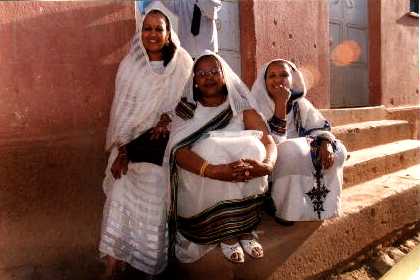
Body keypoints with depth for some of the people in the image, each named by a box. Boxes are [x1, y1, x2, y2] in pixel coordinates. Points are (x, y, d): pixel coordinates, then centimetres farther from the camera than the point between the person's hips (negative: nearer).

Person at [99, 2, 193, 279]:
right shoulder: (130, 64, 0)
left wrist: (168, 118, -17)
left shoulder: (183, 64, -2)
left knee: (156, 203, 2)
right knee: (121, 199, -1)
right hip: (131, 144, 1)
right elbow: (123, 110, -2)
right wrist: (122, 150, -10)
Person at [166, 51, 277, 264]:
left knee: (252, 146, -25)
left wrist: (267, 165, -31)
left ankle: (244, 228, -13)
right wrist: (214, 171, -34)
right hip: (200, 181, -1)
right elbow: (178, 150, -15)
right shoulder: (186, 109, 1)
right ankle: (226, 233, -15)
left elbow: (269, 141, -6)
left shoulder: (241, 107, 5)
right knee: (211, 147, -30)